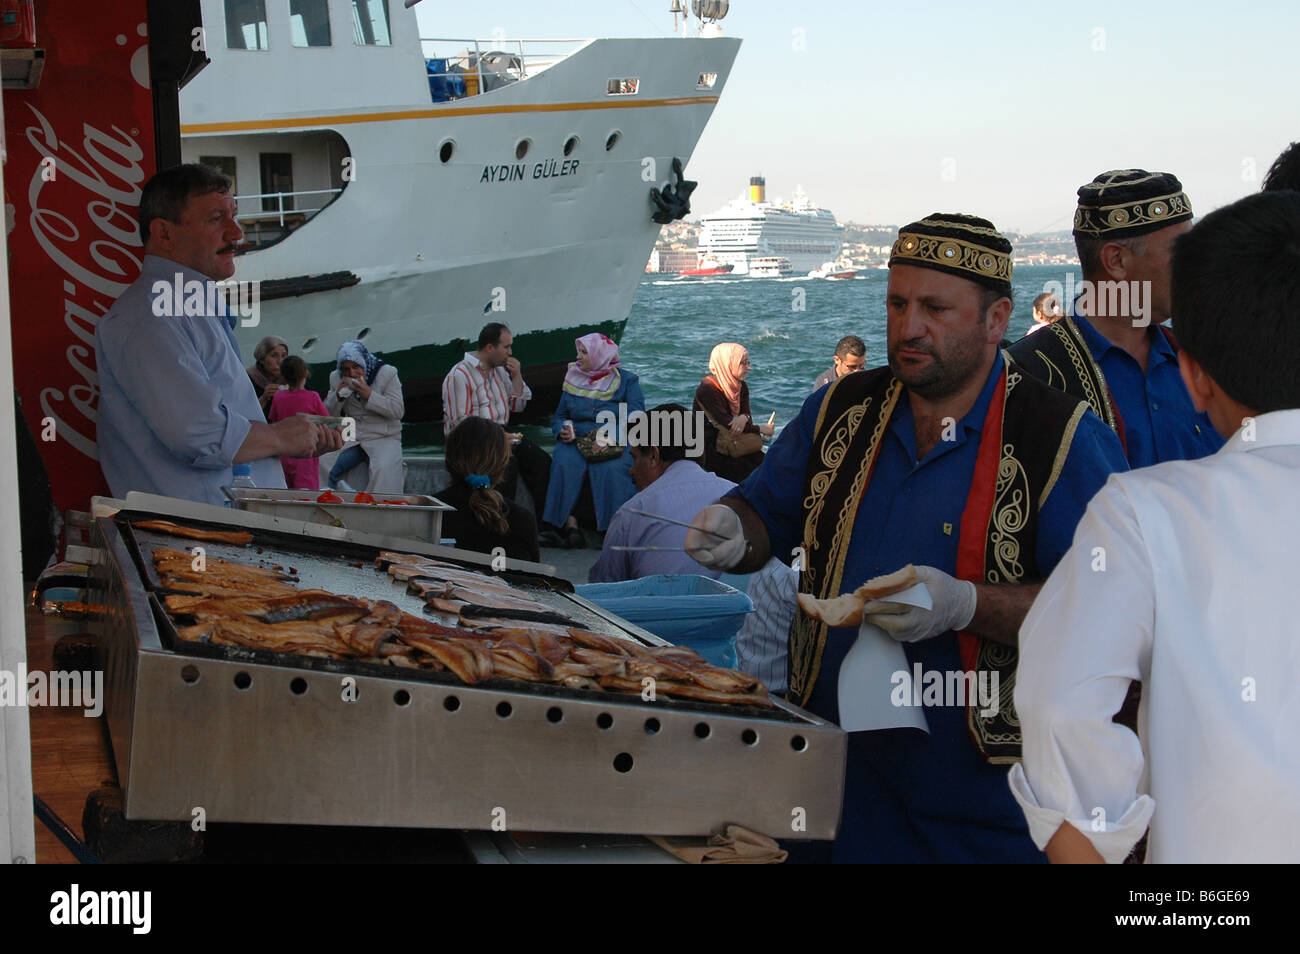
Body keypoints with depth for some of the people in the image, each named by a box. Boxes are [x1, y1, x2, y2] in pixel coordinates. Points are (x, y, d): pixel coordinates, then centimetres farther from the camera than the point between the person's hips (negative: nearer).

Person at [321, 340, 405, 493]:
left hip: (383, 439, -3)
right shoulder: (336, 378, 8)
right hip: (351, 439, 4)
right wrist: (338, 396, -10)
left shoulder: (387, 373, -3)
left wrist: (369, 395, -18)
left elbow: (398, 411, -9)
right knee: (322, 463, -21)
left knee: (384, 469, -34)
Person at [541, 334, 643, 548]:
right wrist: (563, 431, -4)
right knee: (565, 463, -30)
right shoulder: (573, 380, 18)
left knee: (610, 468, -35)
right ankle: (569, 522, -36)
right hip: (577, 440, 3)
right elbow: (559, 416, 20)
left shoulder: (627, 380, 6)